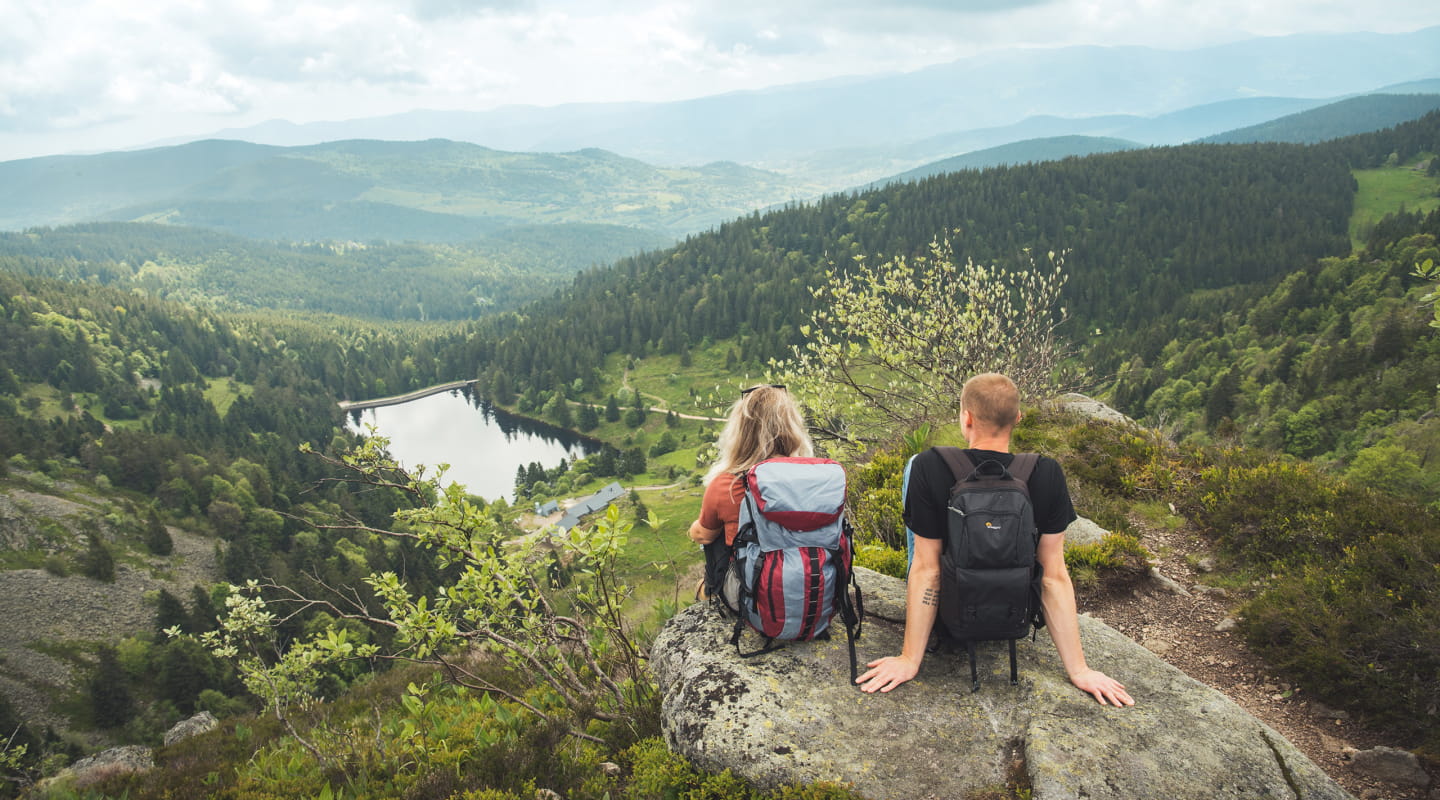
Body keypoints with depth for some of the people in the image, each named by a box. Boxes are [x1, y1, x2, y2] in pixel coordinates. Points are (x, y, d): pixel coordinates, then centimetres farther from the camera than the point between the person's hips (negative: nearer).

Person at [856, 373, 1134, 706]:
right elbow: (1055, 575, -18)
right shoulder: (1047, 474, -20)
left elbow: (927, 569, -24)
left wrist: (909, 660, -16)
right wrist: (1078, 670, -9)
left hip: (948, 610, -2)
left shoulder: (929, 467, -27)